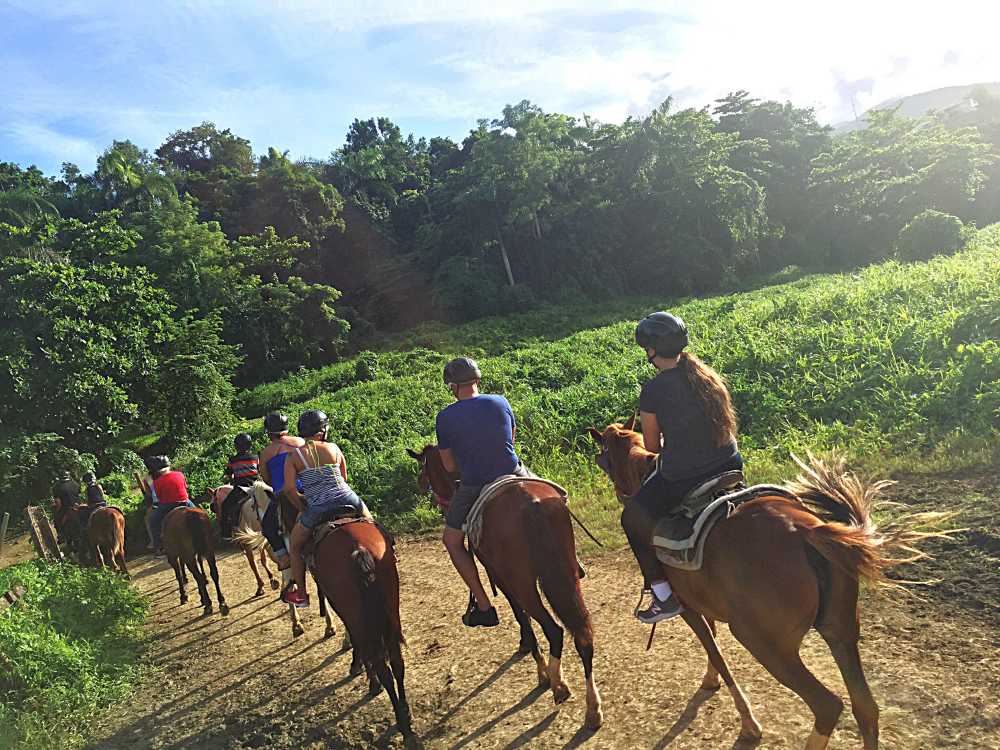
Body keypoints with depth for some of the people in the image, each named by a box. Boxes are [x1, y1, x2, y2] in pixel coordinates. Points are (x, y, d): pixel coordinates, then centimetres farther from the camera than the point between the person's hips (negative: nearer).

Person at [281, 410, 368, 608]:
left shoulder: (293, 457, 2)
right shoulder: (333, 448, 7)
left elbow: (289, 489, -8)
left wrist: (303, 507, 7)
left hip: (317, 509, -1)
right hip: (348, 500, 2)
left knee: (295, 545, 22)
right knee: (370, 527, 33)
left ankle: (301, 594, 27)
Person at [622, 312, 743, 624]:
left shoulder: (652, 391, -15)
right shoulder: (707, 375, 2)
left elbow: (652, 446, -4)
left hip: (682, 481, -6)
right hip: (730, 467, 6)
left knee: (633, 519, 17)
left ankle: (664, 596, 17)